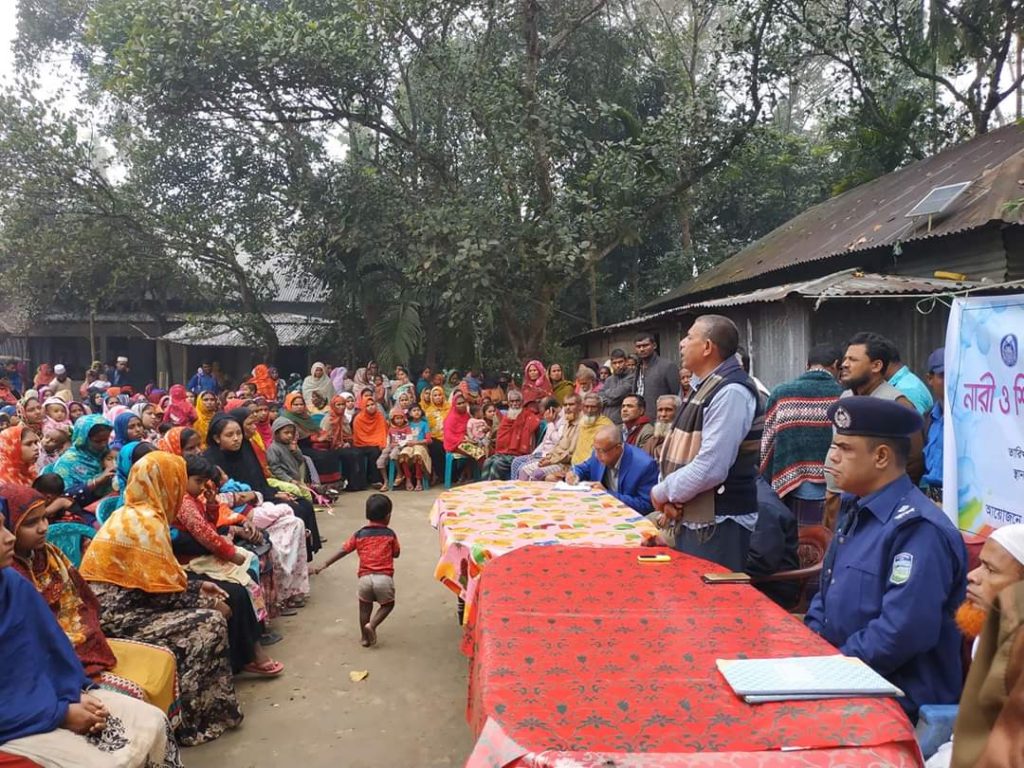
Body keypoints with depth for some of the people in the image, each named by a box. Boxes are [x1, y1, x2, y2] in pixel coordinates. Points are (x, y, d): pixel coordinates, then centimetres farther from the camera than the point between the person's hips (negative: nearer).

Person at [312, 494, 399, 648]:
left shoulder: (359, 535, 7)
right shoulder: (390, 534, 4)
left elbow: (342, 551, 5)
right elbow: (396, 554, 15)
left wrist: (324, 565, 10)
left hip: (365, 577, 2)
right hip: (384, 578, -2)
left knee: (365, 607, 22)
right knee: (387, 605, 19)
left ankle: (365, 638, 27)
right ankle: (371, 625, -3)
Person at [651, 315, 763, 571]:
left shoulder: (731, 392, -18)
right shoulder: (705, 388, 12)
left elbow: (710, 468, -25)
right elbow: (681, 450, 14)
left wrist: (662, 493, -11)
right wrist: (669, 496, -4)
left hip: (719, 526, -9)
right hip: (693, 520, 9)